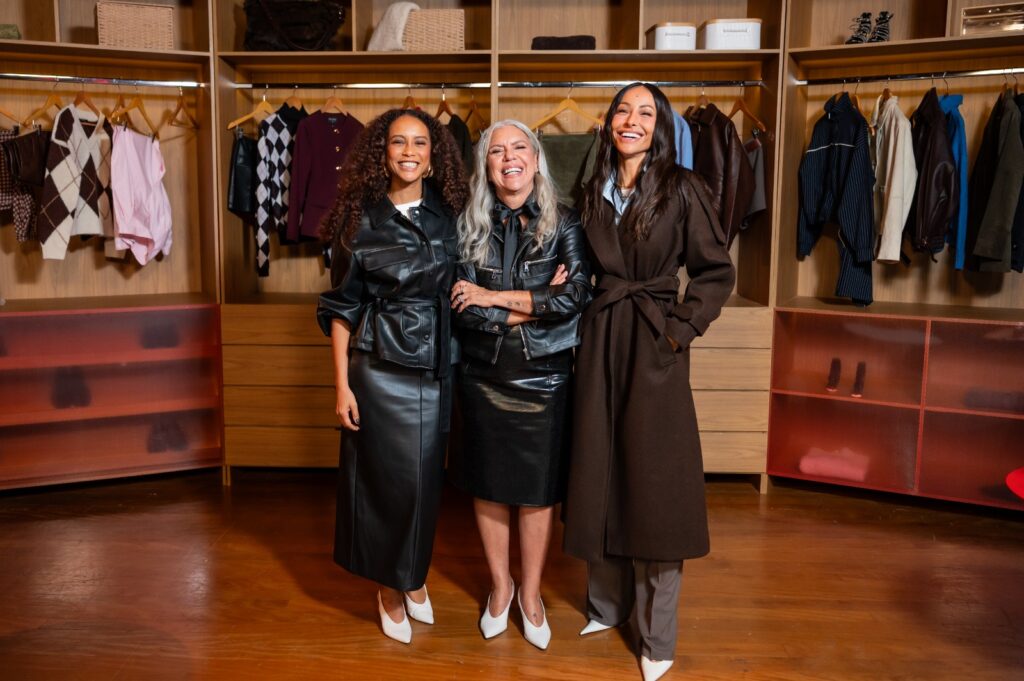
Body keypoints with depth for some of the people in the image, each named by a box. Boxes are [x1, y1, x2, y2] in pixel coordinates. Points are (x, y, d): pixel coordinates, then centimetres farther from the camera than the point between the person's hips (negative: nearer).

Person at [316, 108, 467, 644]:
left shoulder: (448, 214, 3)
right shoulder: (362, 218, -5)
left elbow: (456, 290, 10)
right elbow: (342, 306, -3)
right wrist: (342, 383, -7)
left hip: (435, 362, 3)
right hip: (379, 363, -3)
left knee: (426, 474, 11)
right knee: (390, 475, 3)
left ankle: (415, 576, 34)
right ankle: (390, 586, 26)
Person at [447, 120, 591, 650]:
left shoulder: (563, 224, -3)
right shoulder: (469, 227, 0)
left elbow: (576, 296, -18)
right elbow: (462, 308, -10)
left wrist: (494, 297, -15)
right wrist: (536, 304, -14)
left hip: (543, 377, -1)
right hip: (483, 375, 1)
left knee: (538, 490, 9)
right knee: (488, 487, 12)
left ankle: (530, 594, 31)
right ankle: (499, 585, 36)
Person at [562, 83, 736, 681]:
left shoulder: (682, 188, -4)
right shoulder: (595, 193, 10)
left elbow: (717, 271, -3)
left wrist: (681, 328, -9)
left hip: (655, 345, -4)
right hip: (602, 339, 5)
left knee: (653, 482, 0)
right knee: (601, 473, 11)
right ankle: (608, 602, 31)